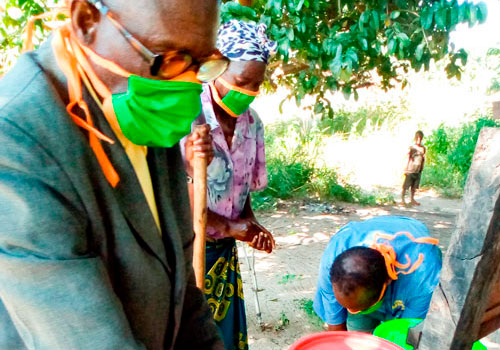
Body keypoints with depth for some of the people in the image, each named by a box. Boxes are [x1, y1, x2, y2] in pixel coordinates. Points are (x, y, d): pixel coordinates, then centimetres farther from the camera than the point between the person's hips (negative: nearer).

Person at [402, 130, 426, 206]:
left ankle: (412, 199, 20)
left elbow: (423, 159, 13)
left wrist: (422, 168, 11)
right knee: (406, 185, 1)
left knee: (414, 186, 10)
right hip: (410, 169, -4)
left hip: (418, 170, 4)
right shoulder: (411, 147, -8)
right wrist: (406, 169, -9)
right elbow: (408, 158, -7)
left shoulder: (423, 148, 6)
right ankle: (402, 198, 11)